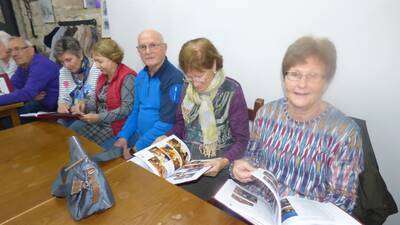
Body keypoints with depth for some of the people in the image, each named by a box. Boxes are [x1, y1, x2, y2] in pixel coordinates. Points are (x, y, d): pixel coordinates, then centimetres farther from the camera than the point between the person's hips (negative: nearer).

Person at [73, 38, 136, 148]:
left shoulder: (127, 77, -17)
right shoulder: (103, 75, 11)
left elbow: (127, 109, -22)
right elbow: (97, 99, 19)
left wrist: (100, 117, -23)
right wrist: (85, 106, -2)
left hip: (115, 126, -8)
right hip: (98, 122, 8)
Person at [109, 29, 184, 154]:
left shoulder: (174, 79, -20)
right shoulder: (141, 76, 7)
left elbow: (167, 124, -23)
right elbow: (136, 112, 14)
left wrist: (137, 148, -18)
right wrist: (123, 136, 1)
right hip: (138, 136, 7)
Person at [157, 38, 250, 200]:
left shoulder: (232, 91, -12)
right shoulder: (188, 88, 4)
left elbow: (241, 140, -9)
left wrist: (224, 161, -25)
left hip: (214, 166, -5)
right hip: (186, 158, 5)